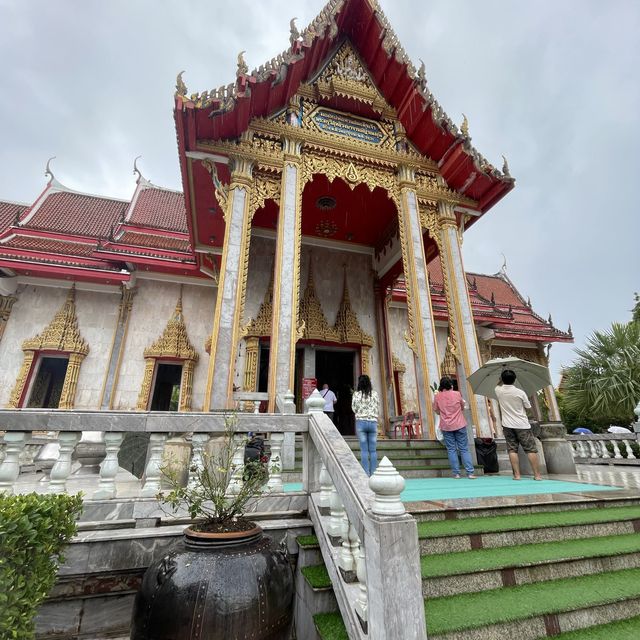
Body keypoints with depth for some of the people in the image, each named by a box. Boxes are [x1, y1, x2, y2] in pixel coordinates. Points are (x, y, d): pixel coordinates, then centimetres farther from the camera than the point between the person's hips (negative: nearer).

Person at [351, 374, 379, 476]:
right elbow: (378, 405, 13)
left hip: (361, 422, -2)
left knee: (364, 450, 1)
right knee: (373, 450, 7)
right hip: (373, 422, 2)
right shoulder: (374, 394, 2)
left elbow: (354, 409, 3)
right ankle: (374, 473, 8)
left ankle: (366, 474, 1)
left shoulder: (356, 394, -3)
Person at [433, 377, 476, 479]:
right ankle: (470, 472, 6)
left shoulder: (437, 396, -4)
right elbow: (462, 408, 9)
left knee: (451, 450, 6)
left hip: (446, 426, 0)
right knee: (464, 449, 7)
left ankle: (456, 473, 7)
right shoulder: (457, 394, -5)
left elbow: (437, 411, 4)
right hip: (459, 425, 0)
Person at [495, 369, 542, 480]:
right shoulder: (520, 392, -12)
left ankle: (517, 474, 2)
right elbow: (528, 407, 1)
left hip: (507, 425, 2)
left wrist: (502, 379, 31)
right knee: (531, 449, 5)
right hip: (522, 425, -2)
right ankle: (537, 475, 7)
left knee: (512, 450, 3)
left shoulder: (498, 391, -4)